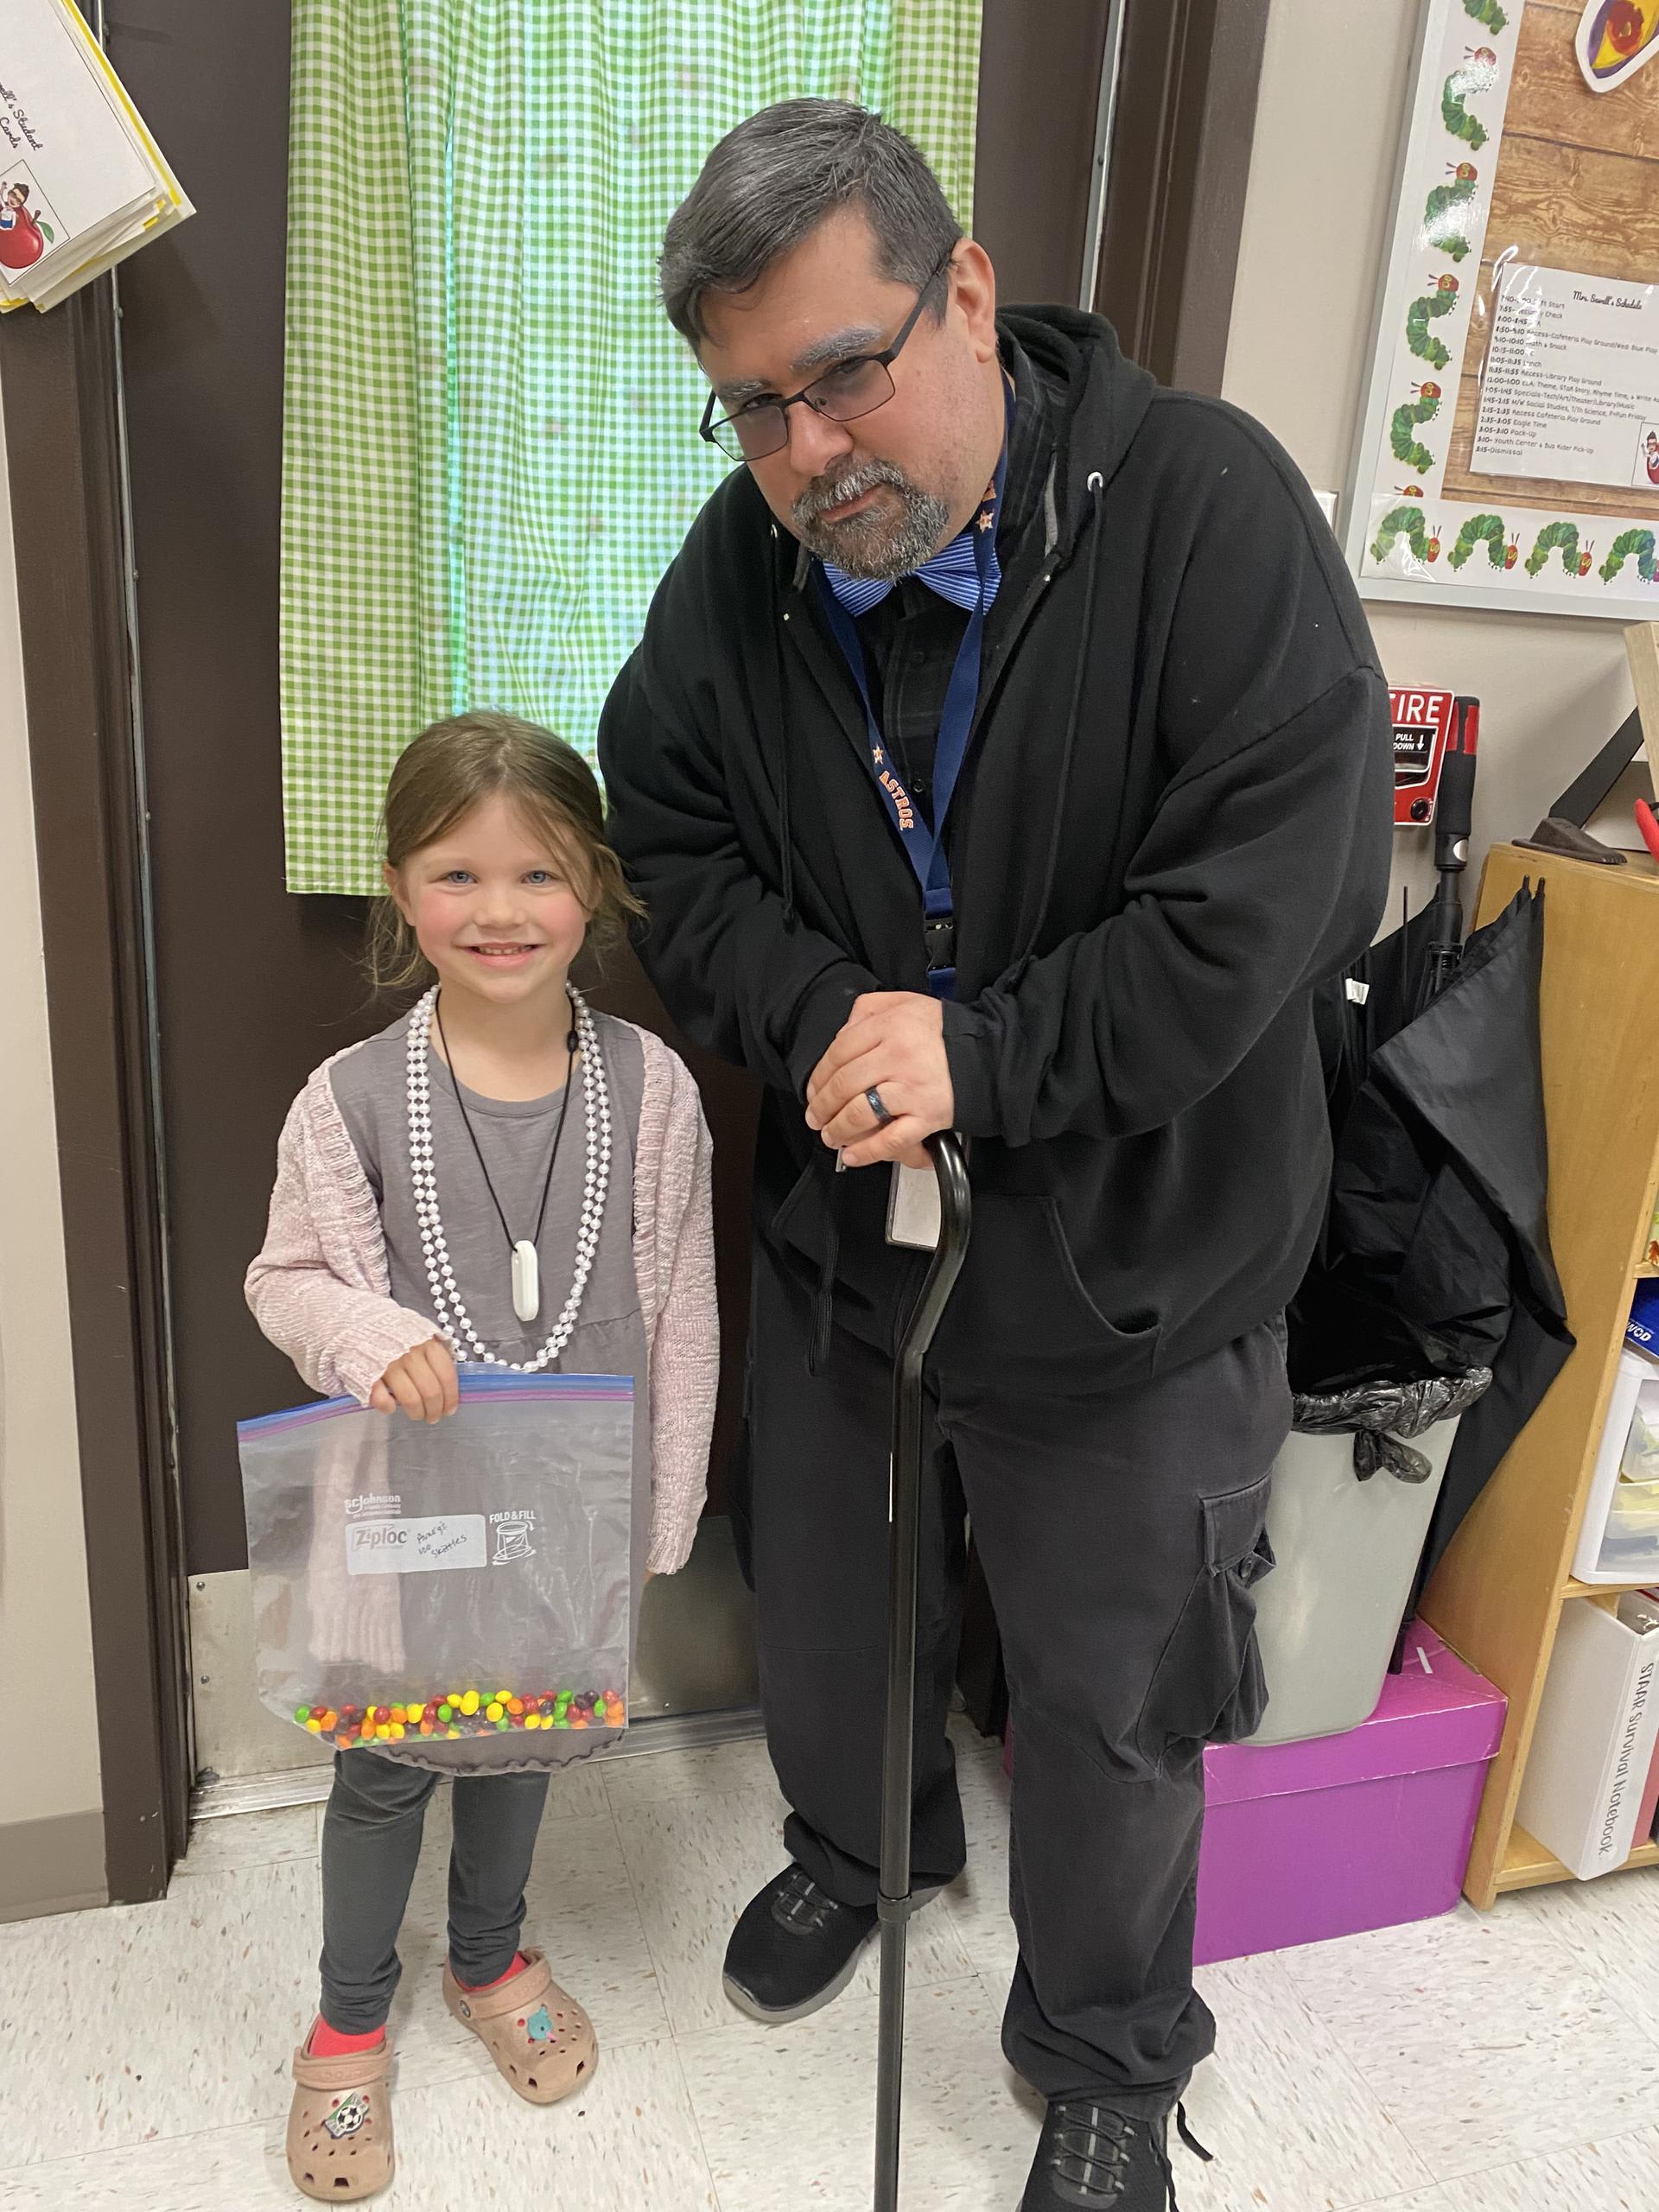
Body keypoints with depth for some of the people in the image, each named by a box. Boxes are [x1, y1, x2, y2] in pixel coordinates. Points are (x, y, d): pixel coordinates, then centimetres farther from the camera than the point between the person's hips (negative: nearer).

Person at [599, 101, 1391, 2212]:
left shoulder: (1204, 507, -18)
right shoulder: (736, 569, -4)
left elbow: (1286, 889, -23)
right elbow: (668, 841, 0)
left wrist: (981, 1058, -26)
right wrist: (822, 1018, -18)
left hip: (1130, 1272, -4)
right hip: (836, 1236, 5)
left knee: (1107, 1712, 16)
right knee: (824, 1617, 26)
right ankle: (859, 1847, 61)